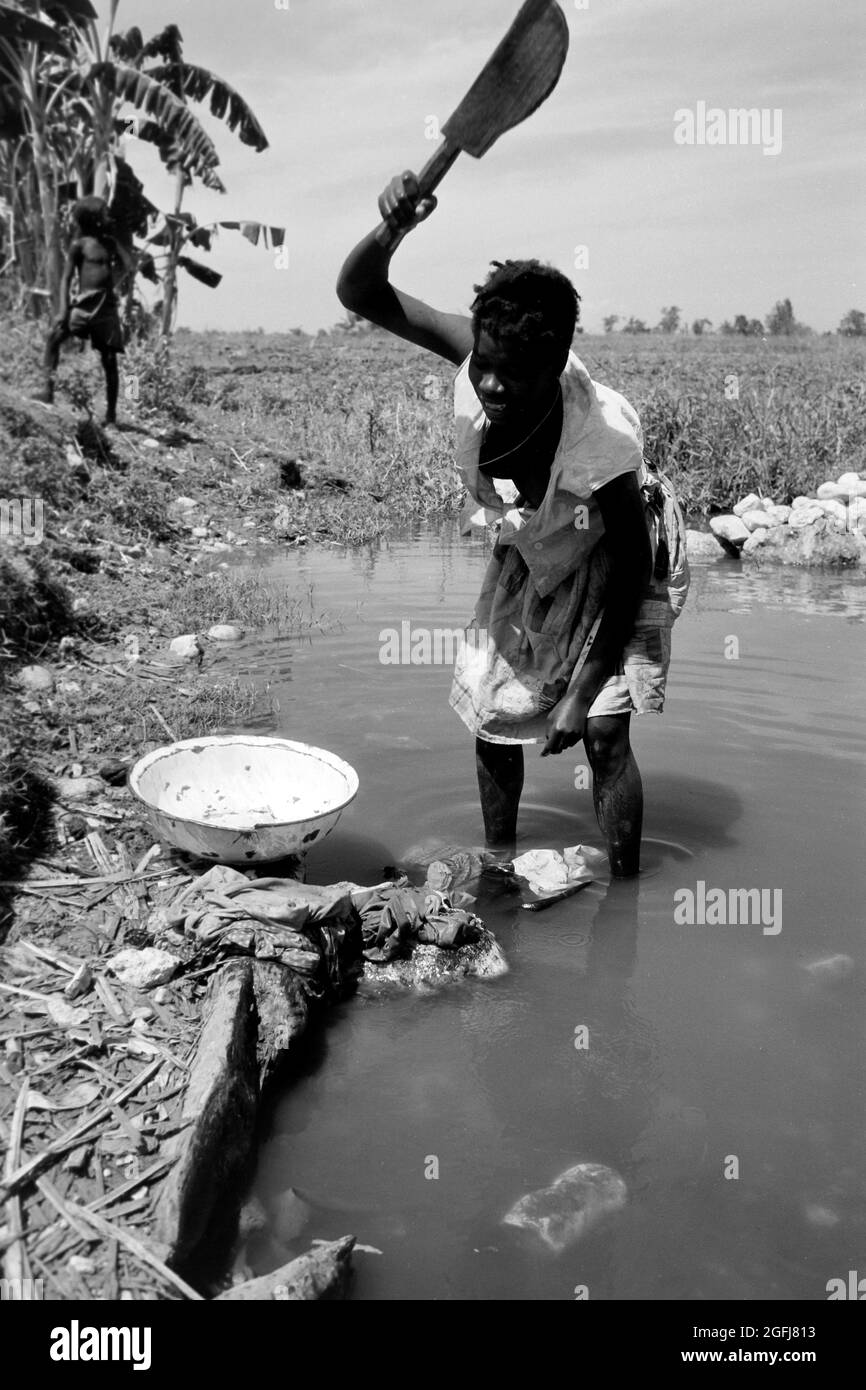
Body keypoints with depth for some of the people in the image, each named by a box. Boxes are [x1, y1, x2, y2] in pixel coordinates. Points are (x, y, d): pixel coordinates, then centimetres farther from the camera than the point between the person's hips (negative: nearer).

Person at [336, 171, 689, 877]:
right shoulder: (482, 358, -29)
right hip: (527, 555, 5)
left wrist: (583, 693, -24)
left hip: (609, 565, -5)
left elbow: (629, 566, -27)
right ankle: (500, 869, 26)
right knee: (490, 717, 6)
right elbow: (360, 294, -25)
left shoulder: (602, 437, -39)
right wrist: (392, 229, -49)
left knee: (606, 735, -11)